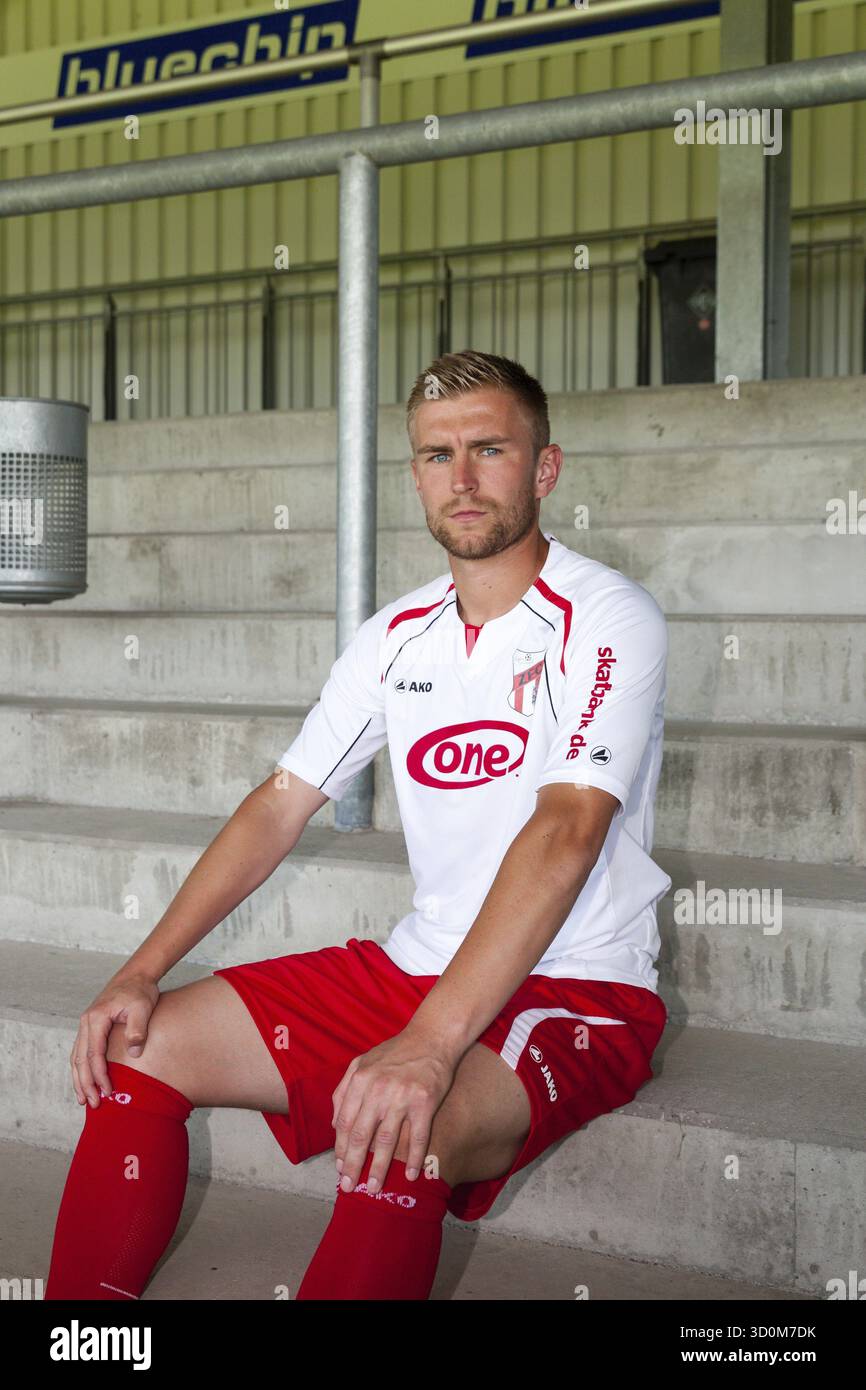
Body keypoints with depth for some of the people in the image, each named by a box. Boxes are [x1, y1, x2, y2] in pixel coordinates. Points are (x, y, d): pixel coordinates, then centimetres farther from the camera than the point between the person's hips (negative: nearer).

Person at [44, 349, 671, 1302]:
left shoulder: (607, 619, -13)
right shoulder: (398, 636, 8)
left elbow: (566, 832, -26)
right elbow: (282, 803, 10)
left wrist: (428, 1044, -36)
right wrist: (141, 972, -1)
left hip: (577, 995, -6)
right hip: (416, 966, 7)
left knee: (395, 1140, -37)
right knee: (139, 1047, -4)